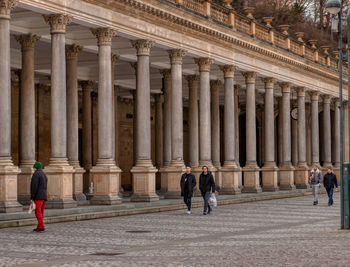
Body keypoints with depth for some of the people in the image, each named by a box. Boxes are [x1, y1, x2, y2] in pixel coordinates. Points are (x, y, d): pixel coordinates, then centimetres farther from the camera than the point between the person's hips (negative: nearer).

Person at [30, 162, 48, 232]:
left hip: (38, 197, -9)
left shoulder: (36, 174, -8)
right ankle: (39, 227, 10)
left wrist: (32, 198, -15)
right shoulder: (44, 175, 20)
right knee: (41, 213, 10)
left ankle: (41, 227, -18)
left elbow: (34, 187, -16)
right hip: (44, 197, 9)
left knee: (38, 212, -11)